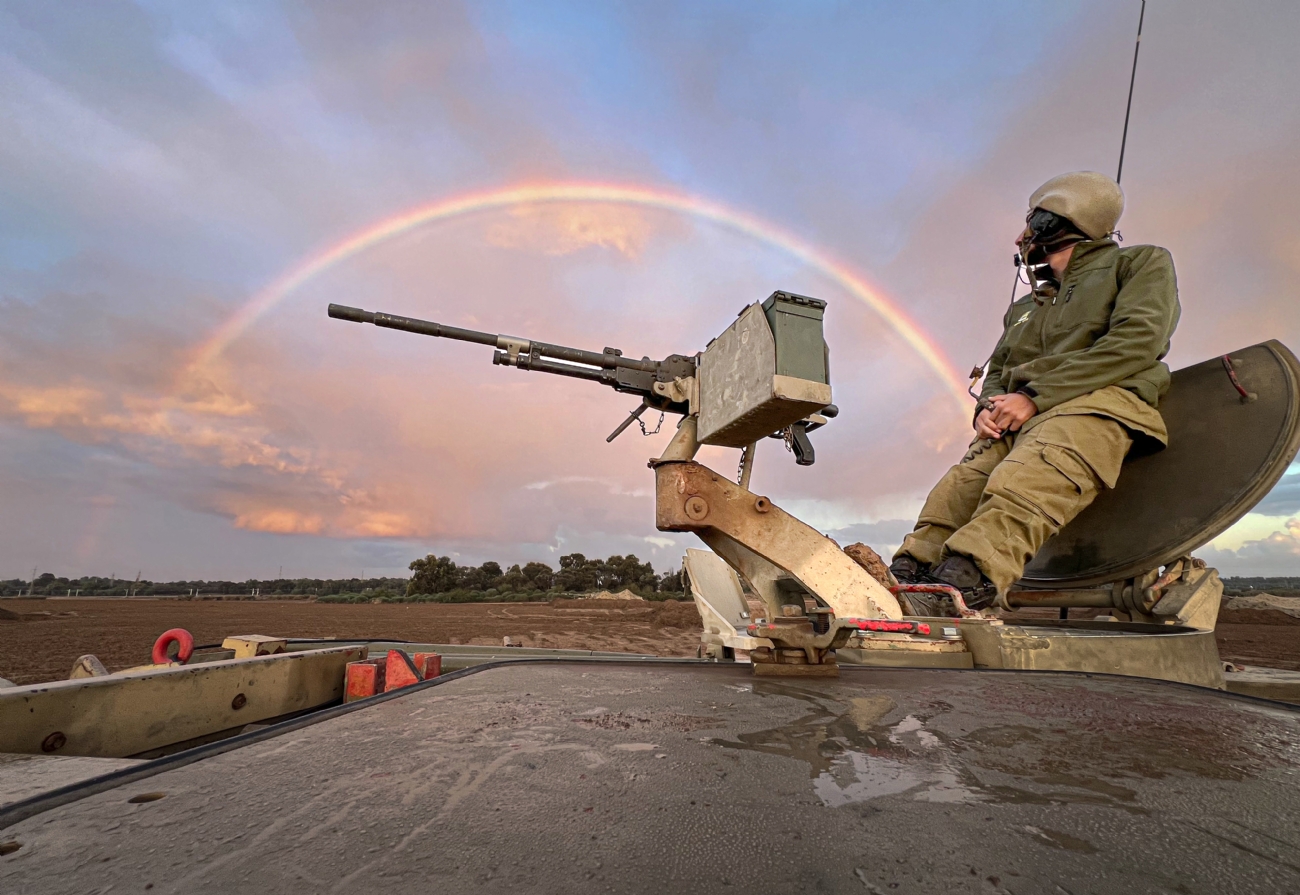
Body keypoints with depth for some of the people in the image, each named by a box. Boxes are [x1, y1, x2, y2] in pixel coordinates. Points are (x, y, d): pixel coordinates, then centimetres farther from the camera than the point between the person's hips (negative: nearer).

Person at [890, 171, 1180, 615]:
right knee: (955, 492, -25)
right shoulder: (1023, 308, 35)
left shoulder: (1142, 262, 16)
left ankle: (958, 584, -53)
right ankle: (902, 582, -37)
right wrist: (987, 407, 2)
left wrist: (1035, 395, -13)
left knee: (1020, 493, -36)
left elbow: (1137, 341, -2)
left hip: (1096, 402, -5)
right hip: (1016, 420, 6)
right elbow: (997, 370, 29)